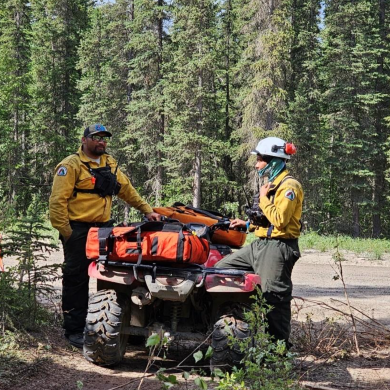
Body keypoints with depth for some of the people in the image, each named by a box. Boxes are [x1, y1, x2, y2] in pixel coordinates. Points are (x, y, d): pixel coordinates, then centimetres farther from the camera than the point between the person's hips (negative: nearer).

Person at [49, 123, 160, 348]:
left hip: (104, 228, 7)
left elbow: (127, 190, 18)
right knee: (77, 279, -3)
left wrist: (147, 210, 10)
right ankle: (74, 330, 5)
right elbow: (58, 200, -11)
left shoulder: (110, 164, 15)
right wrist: (65, 232, -15)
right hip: (78, 230, -6)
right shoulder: (71, 165, -7)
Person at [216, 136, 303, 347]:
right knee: (221, 268, 8)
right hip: (260, 245, 10)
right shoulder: (271, 184, 19)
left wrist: (263, 198, -13)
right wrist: (247, 224, 19)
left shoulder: (289, 186, -12)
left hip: (277, 248, -10)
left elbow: (280, 219, -22)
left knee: (274, 298, -7)